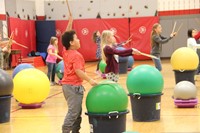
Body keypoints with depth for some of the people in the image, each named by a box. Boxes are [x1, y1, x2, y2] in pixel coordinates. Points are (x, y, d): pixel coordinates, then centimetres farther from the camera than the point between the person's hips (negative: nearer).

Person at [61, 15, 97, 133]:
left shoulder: (65, 52, 6)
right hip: (74, 86, -10)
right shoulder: (76, 55, -18)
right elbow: (78, 71, -25)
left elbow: (66, 36, 15)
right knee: (73, 112, -7)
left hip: (68, 85, 10)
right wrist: (90, 80, -21)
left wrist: (70, 22, 11)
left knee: (77, 111, 17)